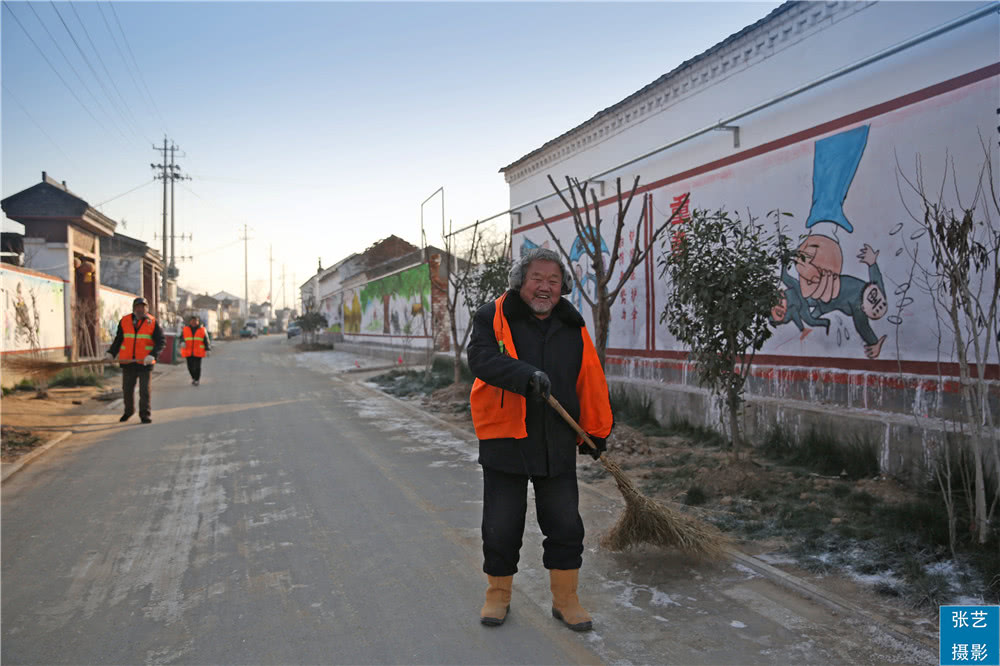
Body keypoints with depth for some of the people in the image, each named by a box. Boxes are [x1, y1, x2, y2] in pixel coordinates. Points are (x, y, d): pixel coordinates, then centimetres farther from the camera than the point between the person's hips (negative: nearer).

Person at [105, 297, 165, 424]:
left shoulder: (152, 323, -3)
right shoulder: (124, 321, 5)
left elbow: (161, 342, -7)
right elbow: (118, 339, 15)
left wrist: (152, 355, -22)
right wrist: (111, 353, 3)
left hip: (145, 362, -3)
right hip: (127, 362, 3)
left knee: (144, 390, -1)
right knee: (127, 389, 11)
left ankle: (145, 414, 10)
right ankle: (129, 411, 31)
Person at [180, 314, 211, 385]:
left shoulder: (202, 330, 3)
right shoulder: (185, 329, 7)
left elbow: (206, 340, 3)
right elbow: (181, 337, 5)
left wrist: (207, 350, -5)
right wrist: (182, 342, -17)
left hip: (198, 352, -2)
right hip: (188, 352, 2)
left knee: (197, 367, -7)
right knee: (190, 366, 4)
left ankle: (197, 380, 9)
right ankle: (193, 377, 29)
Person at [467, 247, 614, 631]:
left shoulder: (572, 326, 7)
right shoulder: (493, 318, -4)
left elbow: (591, 381, 12)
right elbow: (481, 358, -22)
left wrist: (597, 432, 15)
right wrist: (527, 374, -37)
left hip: (558, 445, 3)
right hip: (505, 439, -3)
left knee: (566, 526, 8)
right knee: (501, 527, 7)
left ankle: (565, 600, 27)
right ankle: (498, 594, 29)